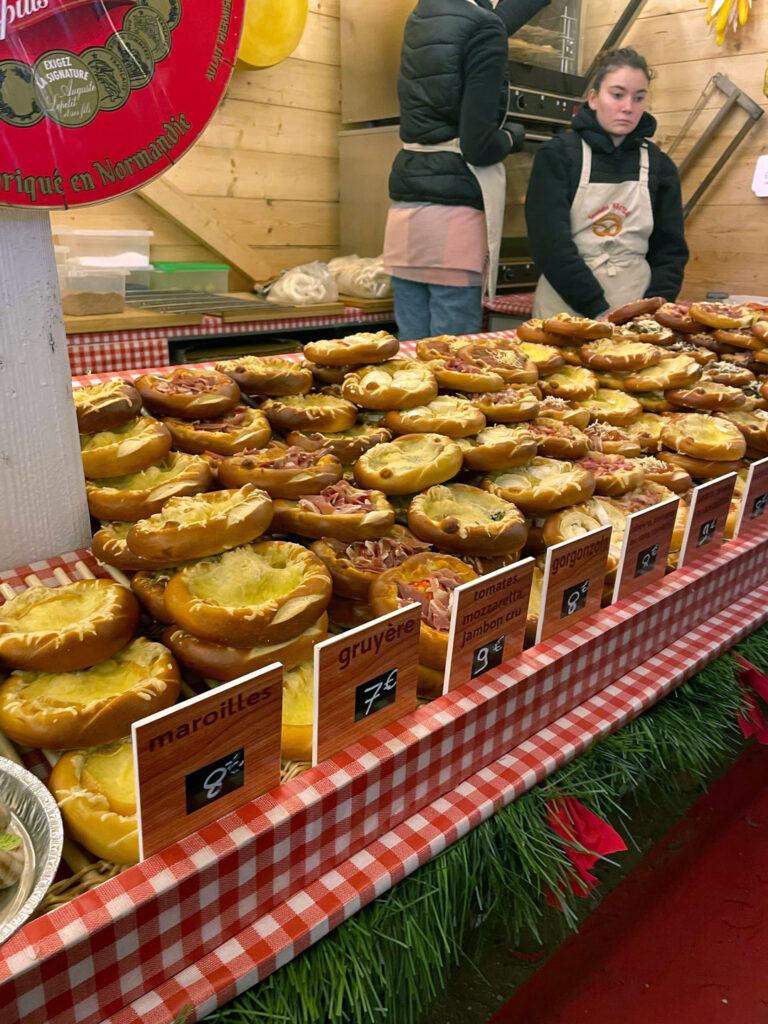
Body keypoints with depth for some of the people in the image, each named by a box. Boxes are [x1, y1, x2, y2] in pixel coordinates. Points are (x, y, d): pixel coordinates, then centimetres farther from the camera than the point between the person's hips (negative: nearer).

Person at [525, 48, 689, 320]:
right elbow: (550, 242, -9)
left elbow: (670, 251, 10)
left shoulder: (659, 166, 12)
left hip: (638, 310, 2)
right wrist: (598, 310, -14)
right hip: (566, 306, -2)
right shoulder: (557, 155, 1)